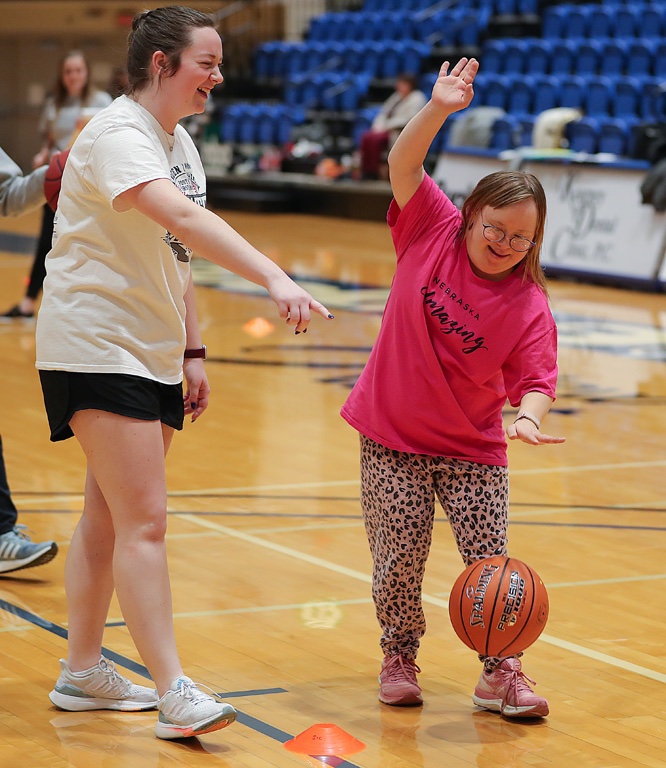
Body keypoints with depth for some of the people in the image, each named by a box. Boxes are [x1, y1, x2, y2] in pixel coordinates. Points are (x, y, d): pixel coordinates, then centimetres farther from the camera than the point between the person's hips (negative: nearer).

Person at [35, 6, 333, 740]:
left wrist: (191, 351, 14)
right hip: (95, 344, -9)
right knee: (144, 521, -12)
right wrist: (274, 278, -46)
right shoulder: (117, 135, -18)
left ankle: (82, 671, 24)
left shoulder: (180, 142, 11)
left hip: (152, 351, 9)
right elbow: (184, 219, -35)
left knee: (108, 515, 14)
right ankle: (173, 692, -12)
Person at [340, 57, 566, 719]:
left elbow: (535, 381, -16)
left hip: (473, 448, 0)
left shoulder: (530, 306, -12)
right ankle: (399, 659, 23)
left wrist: (529, 418, -39)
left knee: (489, 558, -3)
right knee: (399, 558, 1)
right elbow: (404, 166, -20)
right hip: (392, 436, 0)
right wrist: (439, 111, -35)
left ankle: (500, 673, 12)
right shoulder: (432, 230, -10)